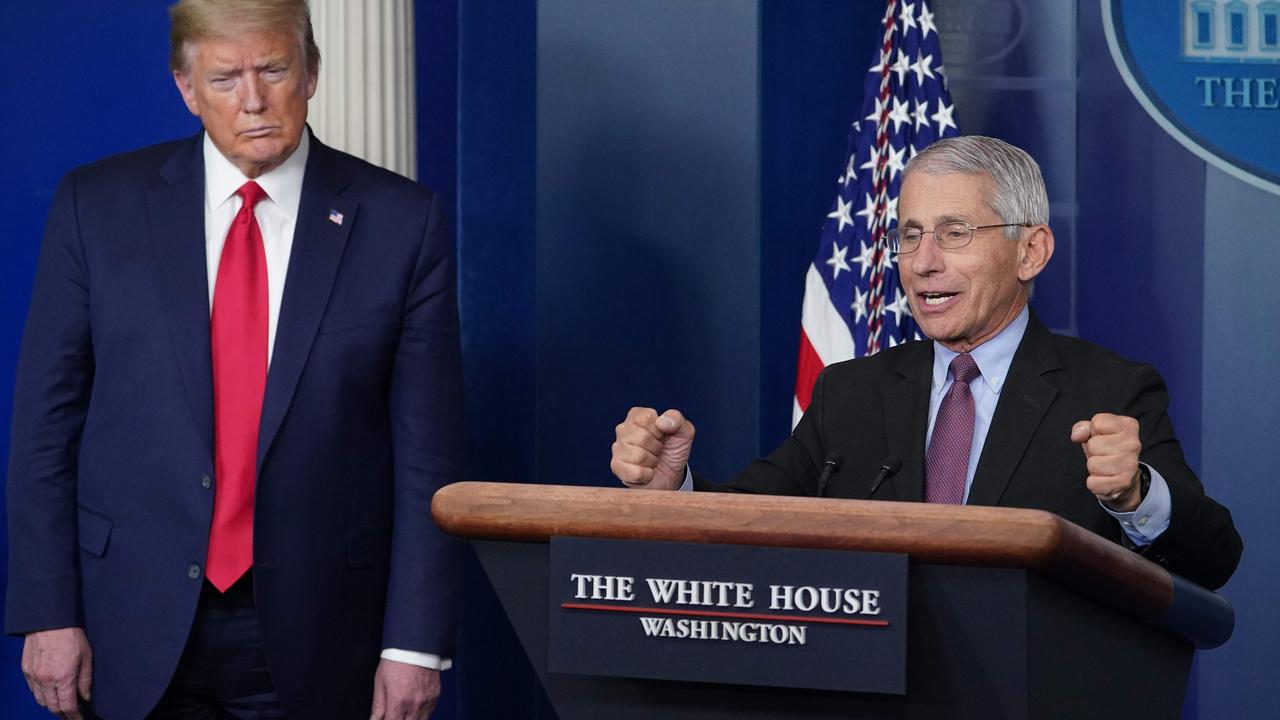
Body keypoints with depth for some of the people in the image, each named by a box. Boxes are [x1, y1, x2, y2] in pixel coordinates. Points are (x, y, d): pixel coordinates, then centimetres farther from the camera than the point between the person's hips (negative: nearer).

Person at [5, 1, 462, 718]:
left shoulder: (402, 221, -2)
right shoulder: (97, 206, 1)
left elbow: (428, 448, -2)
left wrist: (416, 641, -7)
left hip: (315, 639, 0)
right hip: (138, 638, 1)